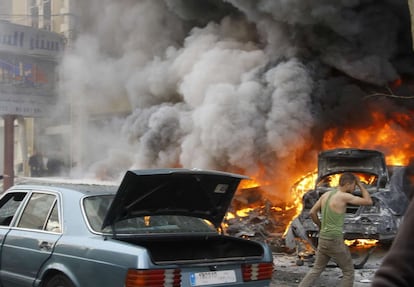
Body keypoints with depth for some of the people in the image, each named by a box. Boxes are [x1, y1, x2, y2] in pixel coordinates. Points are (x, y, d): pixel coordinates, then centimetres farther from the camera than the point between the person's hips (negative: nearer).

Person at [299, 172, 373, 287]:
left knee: (316, 269, 18)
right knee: (349, 271, 9)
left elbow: (312, 213, 11)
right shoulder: (344, 196, -15)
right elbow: (369, 201, -8)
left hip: (323, 239, 7)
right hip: (335, 241, -7)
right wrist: (360, 184, 2)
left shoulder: (326, 194, 7)